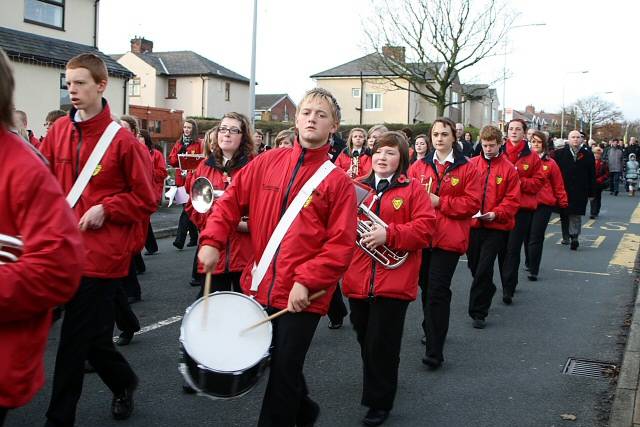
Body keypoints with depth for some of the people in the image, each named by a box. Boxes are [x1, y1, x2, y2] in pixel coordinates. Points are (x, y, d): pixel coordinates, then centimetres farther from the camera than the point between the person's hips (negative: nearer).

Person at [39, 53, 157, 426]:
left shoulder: (122, 139, -9)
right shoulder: (59, 131, 6)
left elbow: (146, 199, -3)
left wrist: (106, 209, -13)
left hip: (101, 252, -5)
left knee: (75, 339, 0)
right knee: (92, 333, 15)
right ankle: (125, 382, 43)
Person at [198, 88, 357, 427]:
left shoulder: (338, 181, -6)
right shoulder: (266, 163, 5)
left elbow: (341, 245, -12)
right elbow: (231, 201, 8)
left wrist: (307, 281, -21)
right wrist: (212, 241, -6)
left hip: (302, 296, -4)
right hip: (260, 287, 4)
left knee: (284, 371, 4)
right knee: (262, 359, 17)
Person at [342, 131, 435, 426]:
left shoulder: (413, 189, -1)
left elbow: (425, 228, -10)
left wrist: (388, 234, -21)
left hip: (393, 282, -4)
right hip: (358, 279, 4)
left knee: (381, 345, 0)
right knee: (365, 342, 17)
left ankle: (380, 402, 16)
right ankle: (375, 387, 40)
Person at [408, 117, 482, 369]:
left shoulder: (467, 168, 1)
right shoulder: (418, 166, 11)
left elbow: (473, 202, -4)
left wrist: (440, 202, -12)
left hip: (449, 238, -4)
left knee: (438, 291, -9)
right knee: (426, 287, 14)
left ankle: (434, 350, -7)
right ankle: (431, 330, 35)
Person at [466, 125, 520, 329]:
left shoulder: (508, 169, -3)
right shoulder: (472, 164, 3)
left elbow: (513, 200, -4)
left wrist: (496, 214, -18)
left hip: (496, 226, -3)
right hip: (473, 224, 3)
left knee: (484, 268, -6)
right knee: (473, 265, 15)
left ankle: (478, 312, 5)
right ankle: (488, 290, 46)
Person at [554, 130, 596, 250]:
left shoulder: (588, 154, 3)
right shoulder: (560, 153, 2)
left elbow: (592, 176, 4)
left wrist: (591, 192, 1)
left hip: (580, 191, -1)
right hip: (563, 190, 1)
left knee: (576, 215, -7)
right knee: (564, 215, 10)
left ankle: (574, 237, -9)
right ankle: (565, 236, 22)